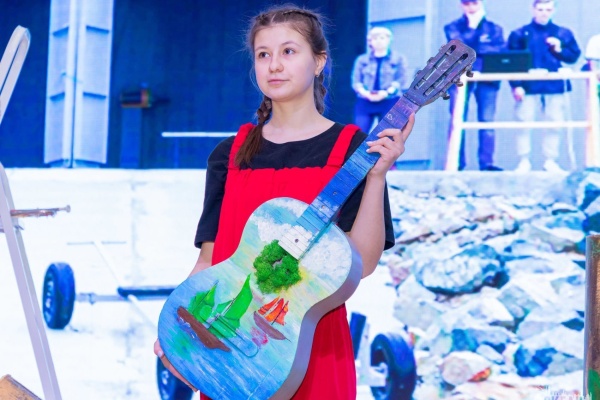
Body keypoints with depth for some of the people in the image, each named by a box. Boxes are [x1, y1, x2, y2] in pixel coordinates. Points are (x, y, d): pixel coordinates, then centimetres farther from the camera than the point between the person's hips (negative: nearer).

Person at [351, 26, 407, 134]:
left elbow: (400, 80, 0)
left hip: (389, 102, -1)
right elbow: (356, 81, 6)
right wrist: (365, 93, -15)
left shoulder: (398, 59, 9)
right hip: (365, 102, 1)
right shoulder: (361, 59, 12)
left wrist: (386, 93, -17)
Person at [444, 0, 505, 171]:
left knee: (487, 120, -7)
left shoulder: (494, 28, 14)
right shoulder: (453, 27, 12)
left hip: (487, 78, 1)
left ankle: (486, 163, -8)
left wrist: (475, 48, -7)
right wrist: (472, 26, -3)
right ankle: (456, 163, -7)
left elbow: (502, 51, 0)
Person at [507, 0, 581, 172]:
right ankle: (524, 162, 5)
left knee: (554, 124, 3)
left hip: (555, 86, 2)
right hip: (528, 86, -2)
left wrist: (559, 50, -8)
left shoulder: (563, 33, 9)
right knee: (523, 124, -3)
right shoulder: (520, 34, 4)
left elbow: (574, 56, 11)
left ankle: (551, 161, 13)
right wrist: (516, 85, -9)